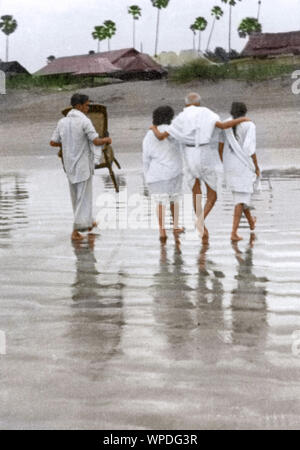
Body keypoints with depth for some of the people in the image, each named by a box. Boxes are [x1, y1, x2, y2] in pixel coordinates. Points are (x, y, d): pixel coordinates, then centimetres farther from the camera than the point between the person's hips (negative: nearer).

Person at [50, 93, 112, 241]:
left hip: (69, 165, 6)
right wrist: (107, 140, 1)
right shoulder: (84, 121, -14)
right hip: (83, 165, -6)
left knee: (76, 196, 19)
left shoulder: (62, 122, 4)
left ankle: (87, 223, 35)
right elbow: (96, 141, -20)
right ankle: (76, 231, -6)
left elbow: (53, 142, 7)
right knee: (84, 198, 0)